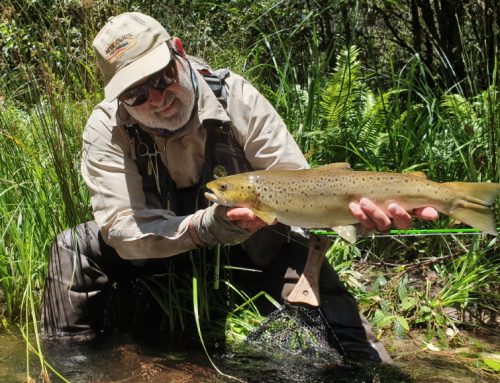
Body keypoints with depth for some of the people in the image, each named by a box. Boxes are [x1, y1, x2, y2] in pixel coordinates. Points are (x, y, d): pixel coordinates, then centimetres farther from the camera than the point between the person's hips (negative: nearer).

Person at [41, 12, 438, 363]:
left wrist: (355, 206, -44)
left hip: (254, 248, -1)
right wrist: (208, 226, -45)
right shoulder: (106, 129, -22)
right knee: (74, 249, -20)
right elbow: (122, 230, -28)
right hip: (161, 250, 1)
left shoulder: (234, 96, -24)